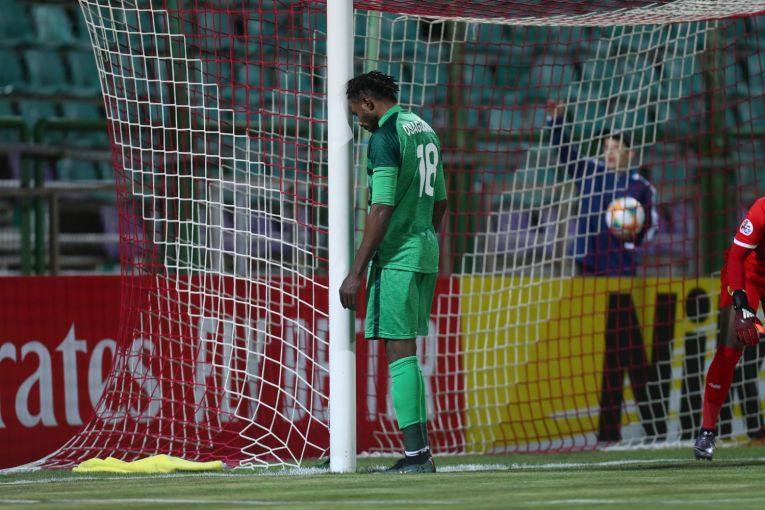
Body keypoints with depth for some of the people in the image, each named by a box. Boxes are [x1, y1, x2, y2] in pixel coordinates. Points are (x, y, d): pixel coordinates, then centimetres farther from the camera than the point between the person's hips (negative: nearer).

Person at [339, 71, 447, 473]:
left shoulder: (384, 137, -12)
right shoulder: (424, 130, 15)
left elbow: (381, 210, -18)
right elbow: (440, 202, 21)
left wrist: (356, 272, -16)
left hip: (396, 258, -9)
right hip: (425, 254, 9)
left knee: (399, 350, -8)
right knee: (406, 350, 13)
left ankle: (415, 454, -13)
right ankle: (421, 450, 12)